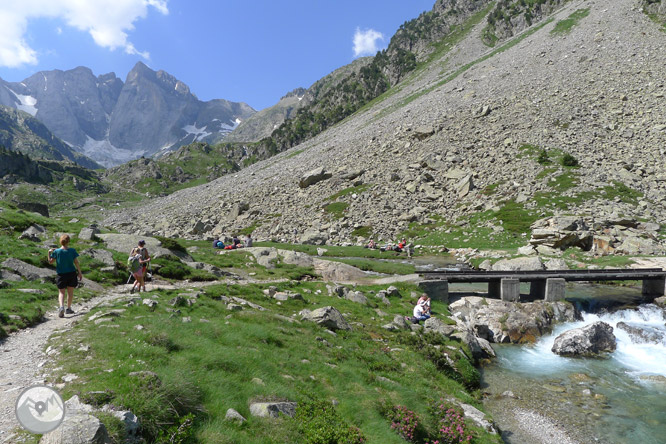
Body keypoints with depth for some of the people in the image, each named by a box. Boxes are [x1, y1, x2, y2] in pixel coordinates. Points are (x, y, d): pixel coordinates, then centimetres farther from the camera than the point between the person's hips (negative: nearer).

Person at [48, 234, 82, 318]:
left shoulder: (56, 251, -8)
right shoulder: (72, 251, -8)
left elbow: (50, 261, 2)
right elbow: (76, 262, -5)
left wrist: (49, 252, 13)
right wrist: (80, 273, 3)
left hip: (61, 274, 0)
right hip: (71, 273, 0)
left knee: (61, 292, 7)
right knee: (70, 292, 13)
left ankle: (61, 307, -16)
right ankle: (69, 308, 20)